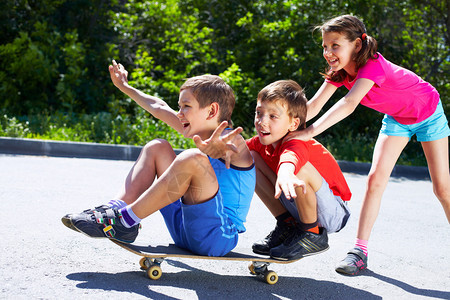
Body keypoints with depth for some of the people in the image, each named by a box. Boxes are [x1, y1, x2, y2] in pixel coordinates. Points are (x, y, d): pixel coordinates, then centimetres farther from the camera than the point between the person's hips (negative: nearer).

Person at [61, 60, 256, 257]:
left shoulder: (233, 140, -12)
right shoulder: (201, 137, 13)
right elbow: (159, 108, 26)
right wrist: (124, 86, 39)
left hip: (218, 238, -9)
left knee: (192, 159, -32)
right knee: (157, 147, 11)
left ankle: (126, 221, -21)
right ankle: (115, 210, -6)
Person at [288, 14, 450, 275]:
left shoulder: (372, 66, -39)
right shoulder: (339, 70, -17)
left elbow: (349, 104, -53)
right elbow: (314, 105, -21)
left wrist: (310, 132, -62)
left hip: (428, 113, -5)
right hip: (396, 118, 5)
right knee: (376, 179, -10)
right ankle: (360, 250, -9)